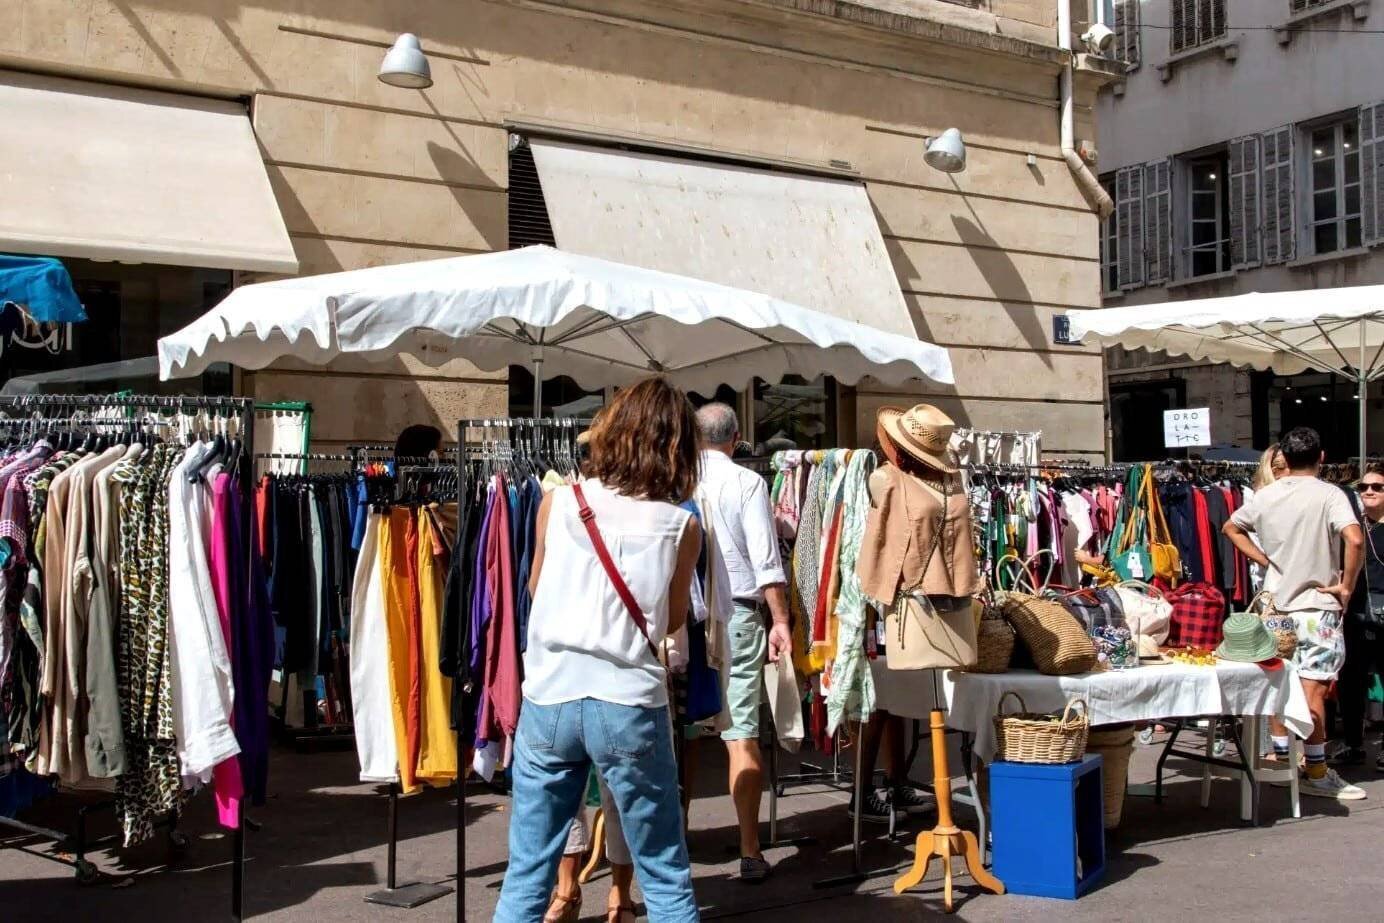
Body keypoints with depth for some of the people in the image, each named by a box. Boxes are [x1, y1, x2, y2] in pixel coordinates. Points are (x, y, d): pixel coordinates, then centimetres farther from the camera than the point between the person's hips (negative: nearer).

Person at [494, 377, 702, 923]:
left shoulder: (556, 503, 1)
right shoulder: (681, 526, -2)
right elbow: (671, 621, 10)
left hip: (548, 698, 2)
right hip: (630, 705, -1)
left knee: (526, 876, 11)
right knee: (666, 879, 12)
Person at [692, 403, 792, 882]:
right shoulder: (747, 483, -3)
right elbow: (766, 559, -6)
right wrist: (780, 619, -1)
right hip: (735, 614, -2)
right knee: (742, 733, 0)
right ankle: (750, 852, 2)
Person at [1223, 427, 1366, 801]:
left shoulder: (1265, 495, 5)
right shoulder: (1329, 494, -11)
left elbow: (1231, 528, 20)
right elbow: (1355, 539, -26)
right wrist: (1347, 586, -14)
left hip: (1277, 604, 5)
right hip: (1317, 606, -5)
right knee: (1313, 690, -5)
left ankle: (1280, 756, 22)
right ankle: (1317, 773, -1)